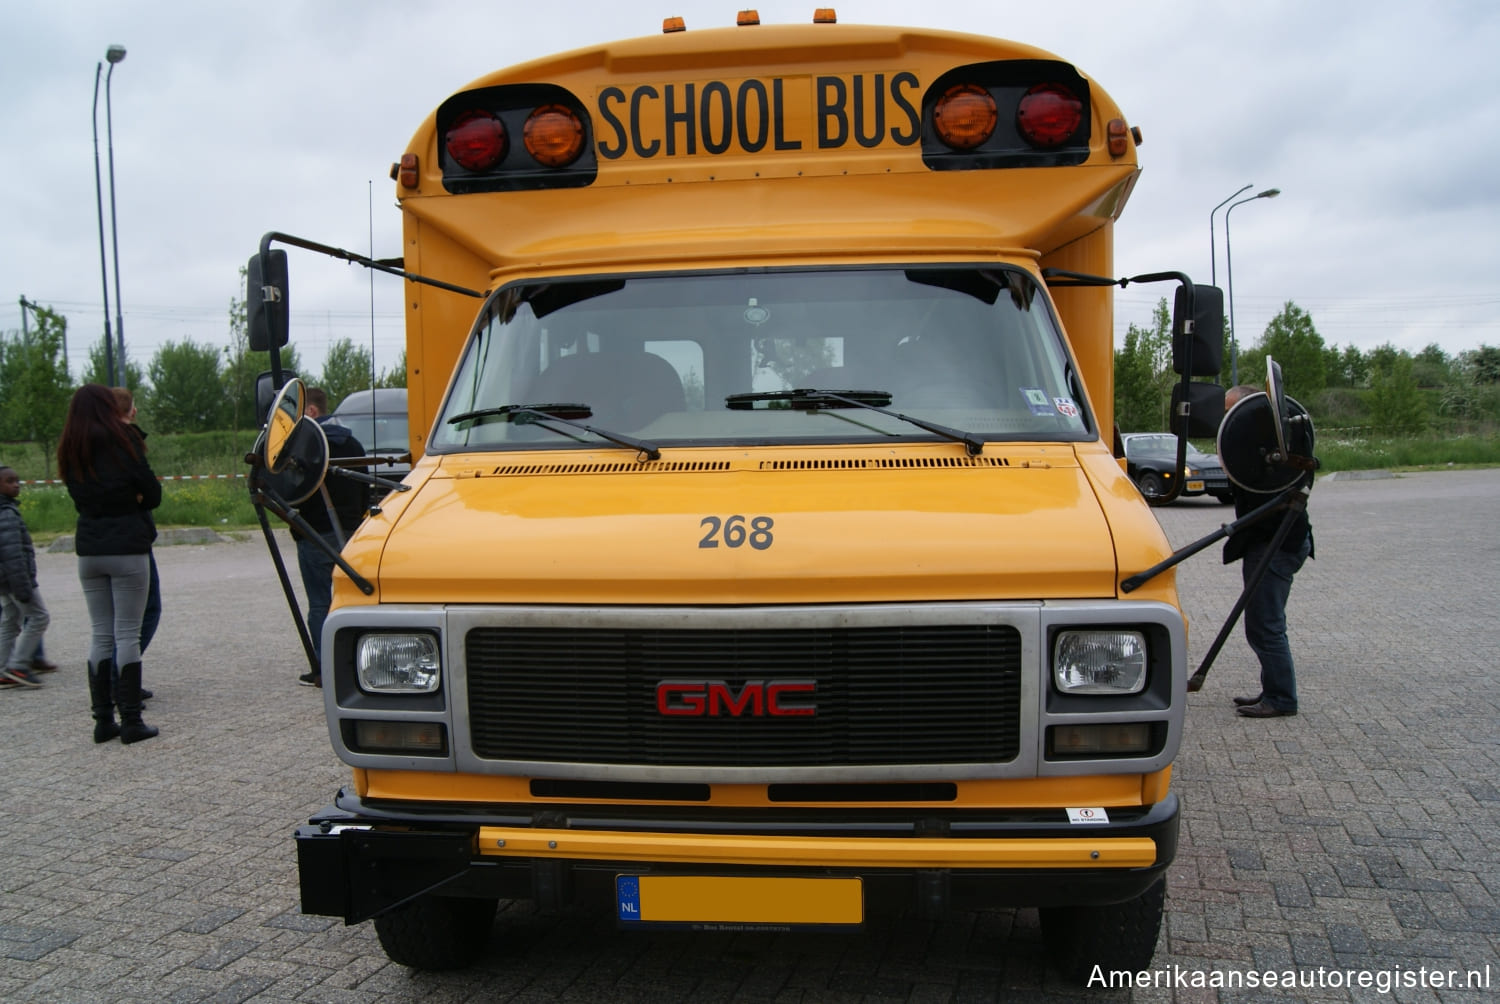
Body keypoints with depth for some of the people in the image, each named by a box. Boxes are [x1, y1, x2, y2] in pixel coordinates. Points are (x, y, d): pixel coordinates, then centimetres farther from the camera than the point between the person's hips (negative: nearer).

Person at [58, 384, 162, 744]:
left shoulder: (69, 450, 9)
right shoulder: (121, 439, -6)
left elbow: (79, 497, 13)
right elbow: (152, 493, -5)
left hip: (88, 549, 5)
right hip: (127, 548, -5)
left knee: (100, 634, 10)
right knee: (127, 635, -2)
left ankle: (103, 720, 12)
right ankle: (131, 722, -1)